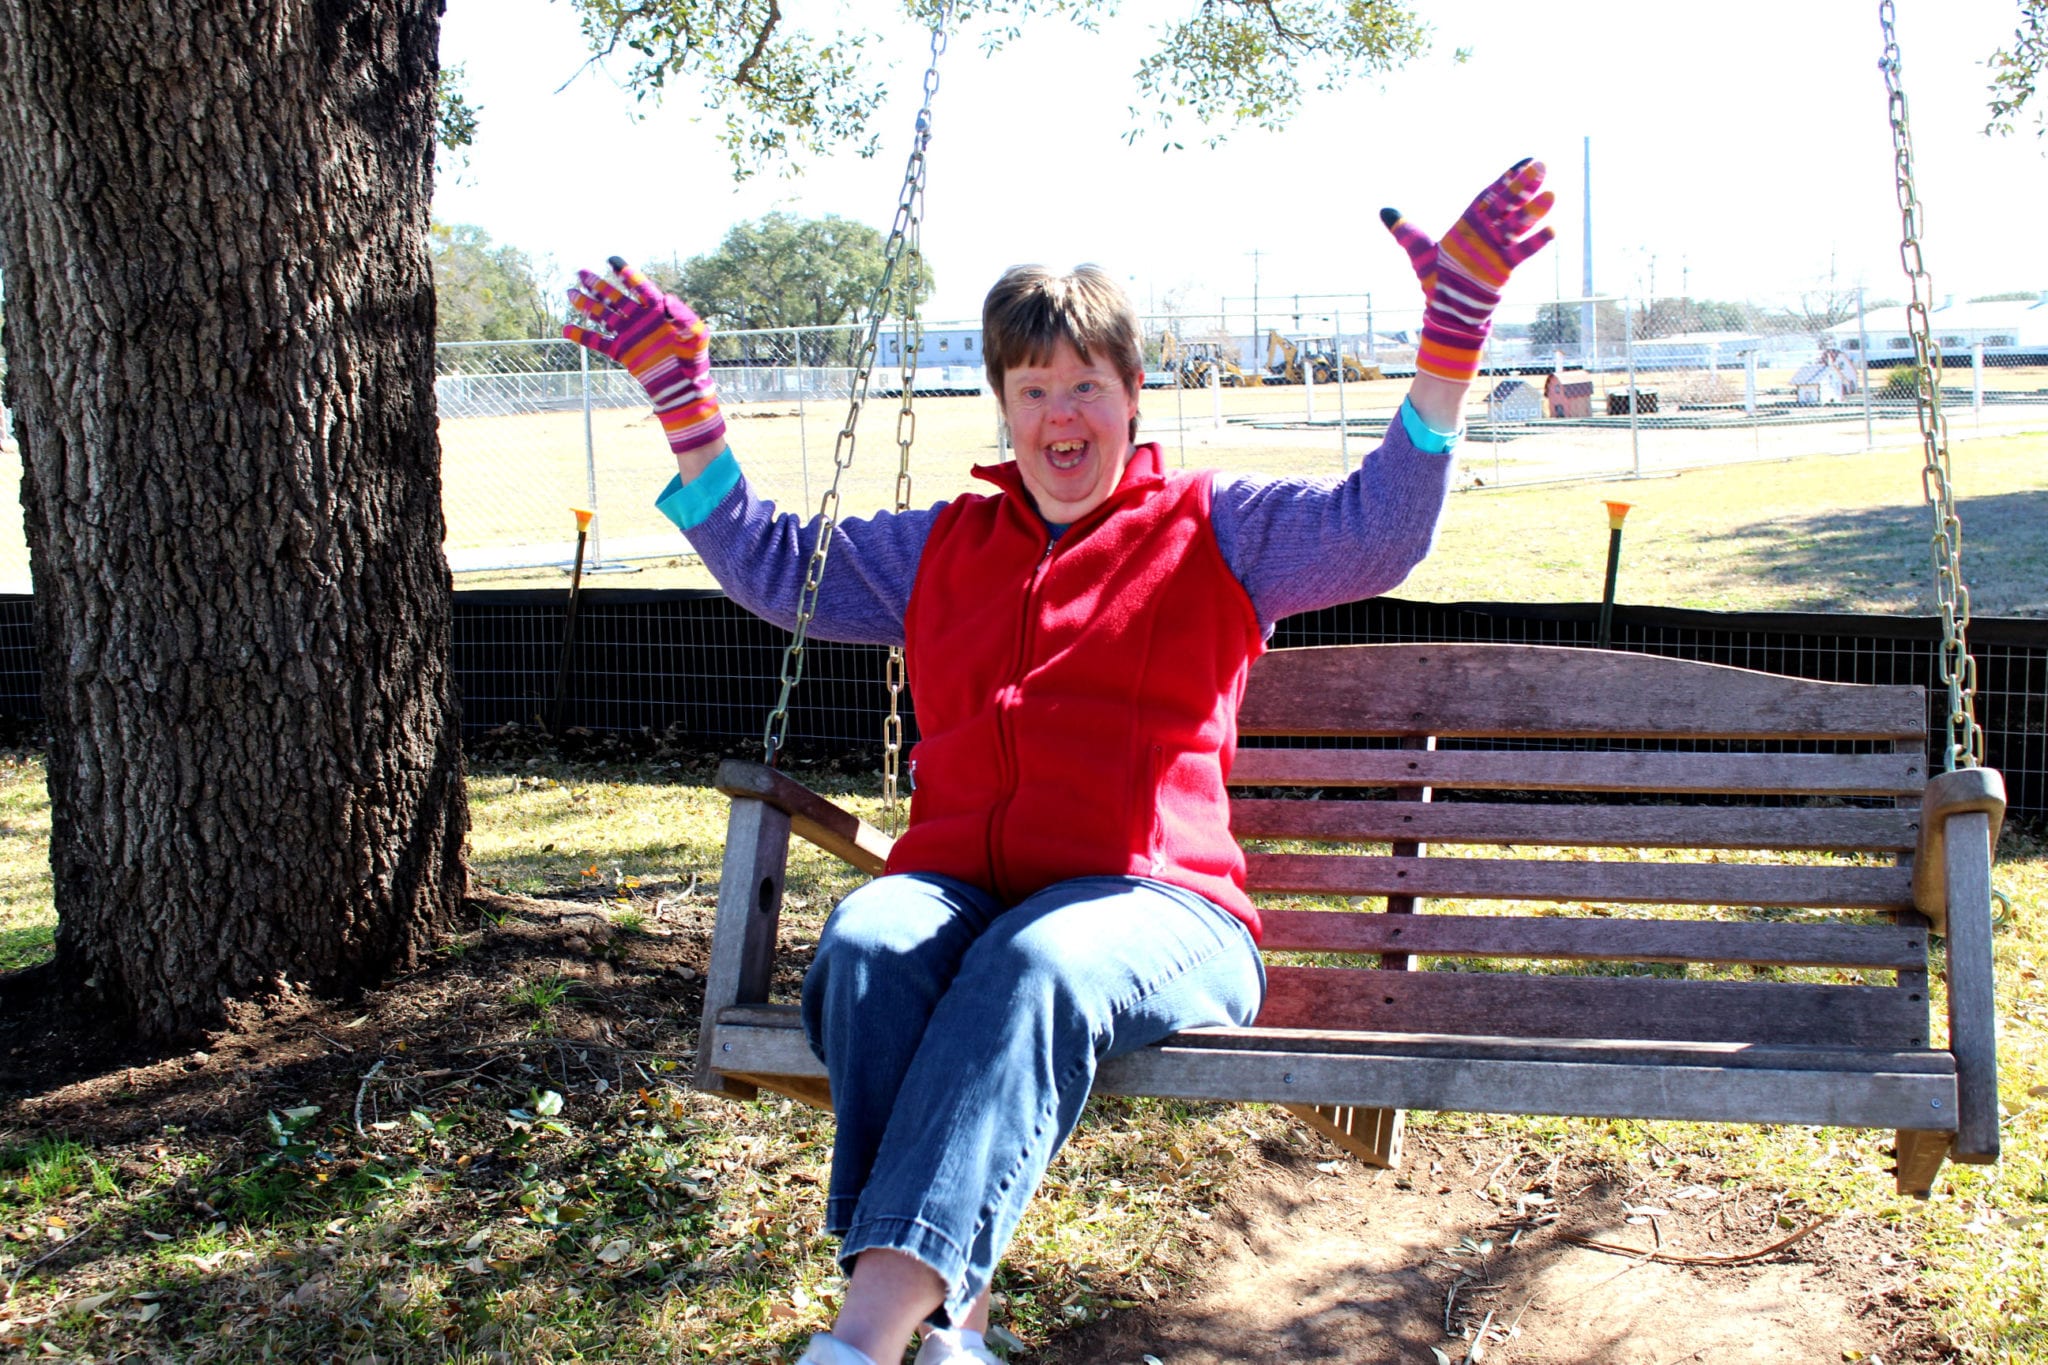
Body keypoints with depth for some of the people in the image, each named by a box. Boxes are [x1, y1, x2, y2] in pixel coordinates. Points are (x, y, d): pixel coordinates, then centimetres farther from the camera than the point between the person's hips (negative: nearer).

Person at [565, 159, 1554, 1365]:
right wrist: (684, 396, 23)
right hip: (960, 887, 4)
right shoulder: (941, 549, 26)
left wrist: (1455, 329, -9)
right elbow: (771, 564, 30)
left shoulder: (1214, 530, 16)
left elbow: (1381, 529, 2)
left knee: (1038, 963, -39)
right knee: (869, 938, -34)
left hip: (1152, 907, -3)